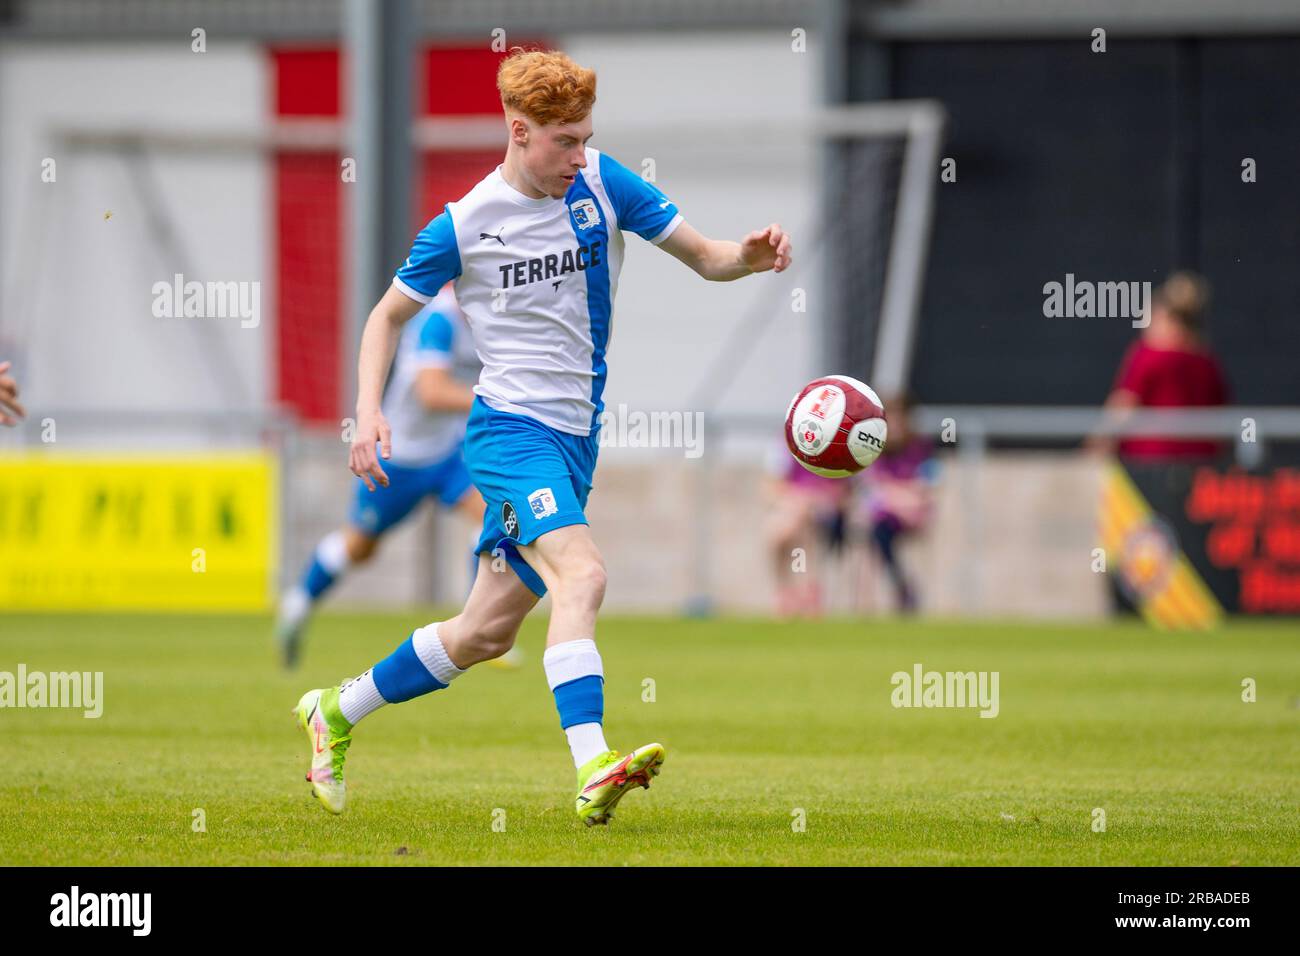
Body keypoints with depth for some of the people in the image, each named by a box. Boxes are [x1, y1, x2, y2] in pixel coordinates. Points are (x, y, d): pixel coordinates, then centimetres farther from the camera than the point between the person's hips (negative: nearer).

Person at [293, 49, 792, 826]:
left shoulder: (602, 185, 2)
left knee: (487, 631, 11)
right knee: (582, 573, -30)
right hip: (510, 428, -6)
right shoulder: (465, 226, -7)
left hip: (575, 440, 6)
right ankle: (593, 771, -43)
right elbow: (389, 315, 5)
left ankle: (336, 712, 31)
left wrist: (749, 257, -20)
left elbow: (704, 257, 3)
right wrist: (369, 412, -8)